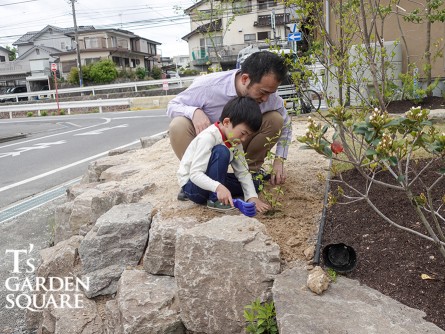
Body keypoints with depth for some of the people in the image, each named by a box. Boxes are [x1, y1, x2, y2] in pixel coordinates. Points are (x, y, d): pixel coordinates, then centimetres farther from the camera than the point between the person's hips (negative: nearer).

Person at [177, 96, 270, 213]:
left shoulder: (235, 141, -2)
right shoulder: (208, 137, -27)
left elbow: (243, 172, -3)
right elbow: (195, 174, -32)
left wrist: (252, 197, -16)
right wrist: (218, 187, -46)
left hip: (210, 180, 8)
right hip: (191, 185, -8)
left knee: (253, 183, 1)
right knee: (221, 151, -30)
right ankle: (214, 199, -22)